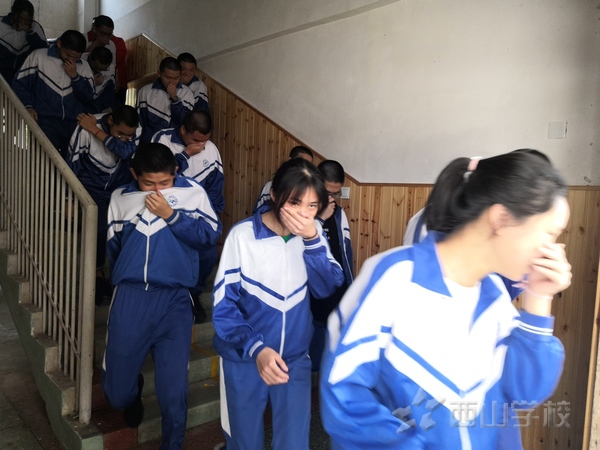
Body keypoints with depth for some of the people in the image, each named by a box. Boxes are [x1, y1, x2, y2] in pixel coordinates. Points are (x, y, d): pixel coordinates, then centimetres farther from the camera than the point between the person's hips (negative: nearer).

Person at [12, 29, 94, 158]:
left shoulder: (83, 67, 13)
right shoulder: (38, 56, 5)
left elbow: (89, 99, 6)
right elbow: (19, 82, 6)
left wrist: (74, 76, -4)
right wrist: (28, 106, -9)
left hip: (74, 123, 3)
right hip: (45, 120, -3)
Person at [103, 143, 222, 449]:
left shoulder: (193, 192, 3)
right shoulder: (120, 198, 11)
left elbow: (211, 234, -7)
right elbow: (113, 246, 21)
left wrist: (170, 215, -12)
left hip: (174, 300, -2)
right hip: (130, 298, 2)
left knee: (174, 392, 0)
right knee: (117, 392, 12)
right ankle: (132, 395, 49)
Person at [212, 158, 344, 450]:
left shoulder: (313, 232, -5)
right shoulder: (243, 235, -16)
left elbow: (327, 289, -12)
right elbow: (223, 304, -15)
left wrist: (313, 240, -24)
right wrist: (256, 348, -27)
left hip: (295, 358, 2)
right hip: (245, 359, -2)